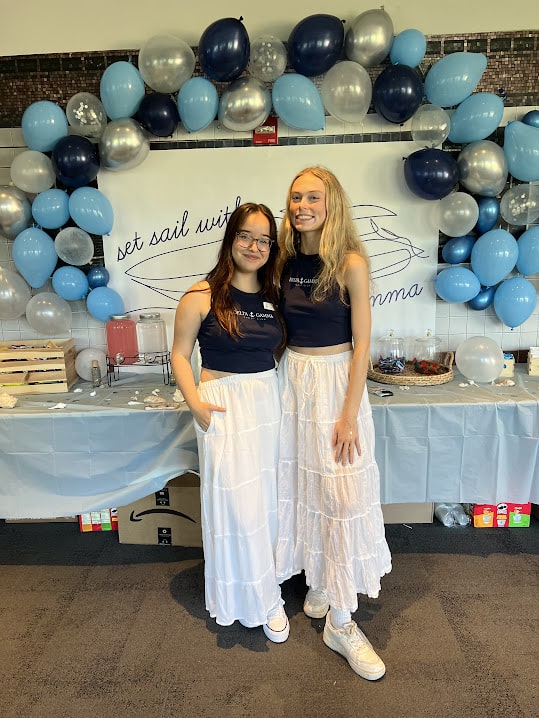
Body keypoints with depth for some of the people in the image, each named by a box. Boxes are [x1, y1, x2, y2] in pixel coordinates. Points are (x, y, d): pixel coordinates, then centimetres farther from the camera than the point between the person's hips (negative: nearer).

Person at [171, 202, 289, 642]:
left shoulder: (274, 296, 6)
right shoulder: (202, 297, -8)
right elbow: (180, 354, -4)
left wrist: (283, 390, 1)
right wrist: (196, 404, -15)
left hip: (269, 402, 5)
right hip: (224, 405, -4)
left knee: (267, 498, 13)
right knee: (237, 502, -1)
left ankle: (262, 583, 36)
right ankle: (261, 598, 19)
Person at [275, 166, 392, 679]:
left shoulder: (351, 263, -10)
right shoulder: (286, 261, 5)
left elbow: (361, 344, -11)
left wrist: (350, 415, -13)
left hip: (337, 381, -4)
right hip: (292, 377, 5)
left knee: (342, 492, -2)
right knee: (301, 484, 11)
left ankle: (340, 622, 13)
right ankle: (317, 586, 32)